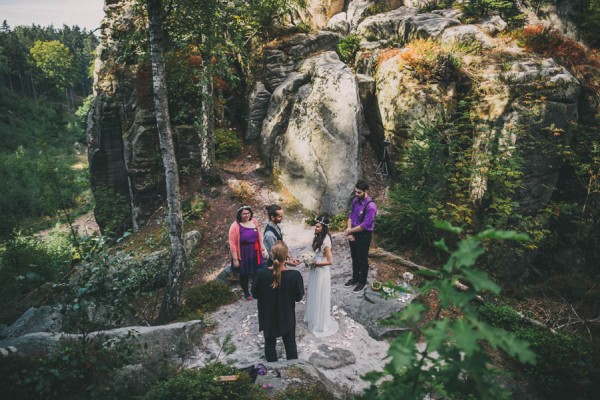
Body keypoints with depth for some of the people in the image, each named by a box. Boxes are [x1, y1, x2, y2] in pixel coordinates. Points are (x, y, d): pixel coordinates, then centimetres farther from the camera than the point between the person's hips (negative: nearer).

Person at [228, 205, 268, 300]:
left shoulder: (254, 222, -4)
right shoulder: (235, 226, -18)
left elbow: (259, 236, 8)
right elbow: (232, 244, -15)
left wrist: (263, 249, 9)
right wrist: (235, 259, -14)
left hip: (255, 252, 4)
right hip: (243, 254, -4)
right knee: (244, 274, 13)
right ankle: (246, 293, 38)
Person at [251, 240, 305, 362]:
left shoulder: (262, 274, -25)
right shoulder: (295, 275, -27)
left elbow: (255, 294, -9)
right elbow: (298, 296, -12)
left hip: (268, 317, 0)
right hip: (287, 317, 0)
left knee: (270, 344, 24)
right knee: (290, 344, 25)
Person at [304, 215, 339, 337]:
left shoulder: (325, 241, -26)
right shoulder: (319, 237, -1)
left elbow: (330, 261, -23)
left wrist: (315, 264, -16)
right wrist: (311, 260, 0)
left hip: (321, 271, -8)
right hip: (315, 270, 8)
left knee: (320, 297, 7)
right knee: (314, 295, 22)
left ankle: (320, 324, 24)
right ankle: (313, 317, 40)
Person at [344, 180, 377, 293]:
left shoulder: (370, 206, -25)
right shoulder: (355, 200, -2)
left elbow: (364, 225, -25)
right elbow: (351, 216, 5)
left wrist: (350, 230, -15)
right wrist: (349, 231, -8)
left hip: (364, 236, -7)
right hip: (353, 233, 7)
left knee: (362, 259, 10)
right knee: (354, 257, 22)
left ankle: (362, 282, 28)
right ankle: (355, 278, 41)